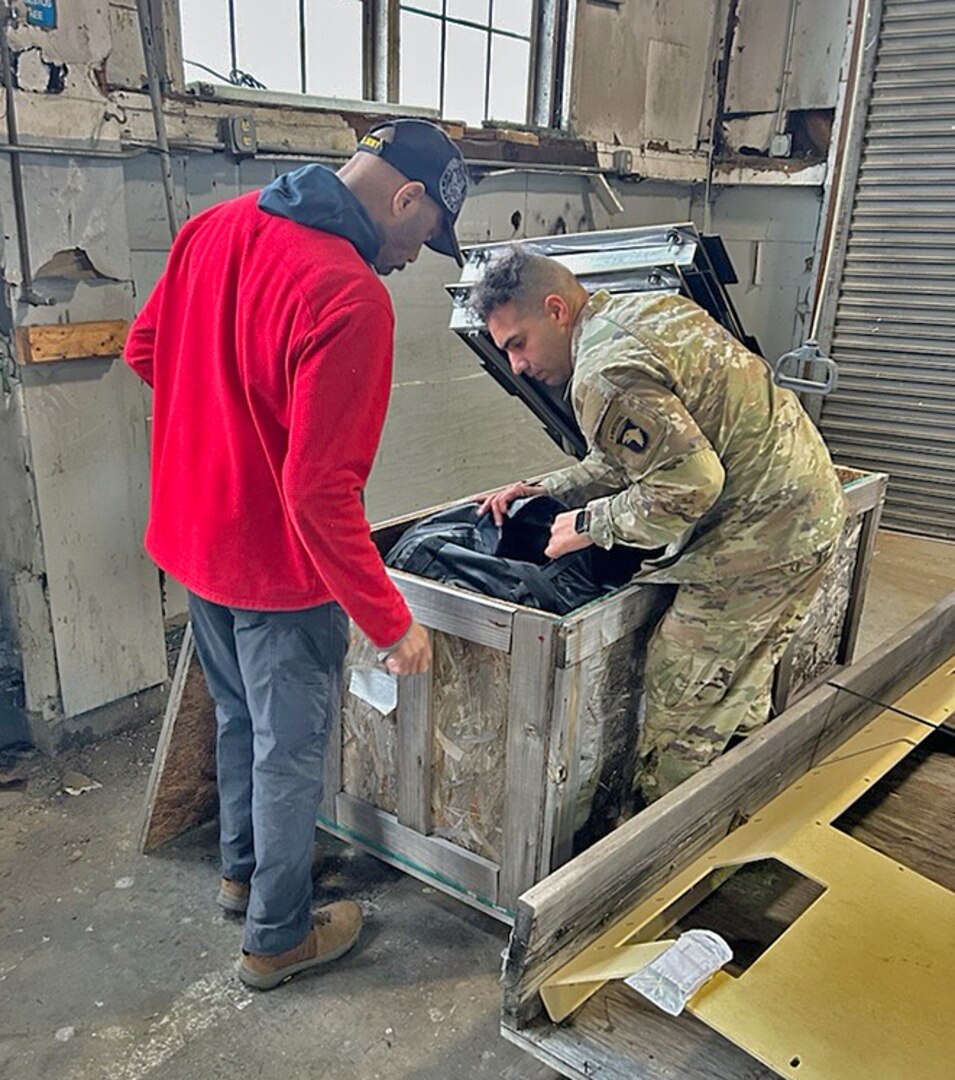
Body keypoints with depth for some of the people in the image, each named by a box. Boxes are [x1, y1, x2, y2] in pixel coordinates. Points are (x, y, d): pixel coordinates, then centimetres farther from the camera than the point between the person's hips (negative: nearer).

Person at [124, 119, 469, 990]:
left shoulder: (213, 229, -2)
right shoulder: (350, 297, -28)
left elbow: (143, 349, 11)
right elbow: (322, 491, -30)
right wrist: (391, 622, -21)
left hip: (193, 538, 8)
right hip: (278, 564, -8)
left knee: (238, 718, 27)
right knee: (291, 751, 13)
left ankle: (242, 868, 49)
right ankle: (278, 937, 33)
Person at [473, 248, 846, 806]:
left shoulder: (605, 374, -21)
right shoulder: (644, 307, 12)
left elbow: (688, 483, -27)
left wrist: (590, 525, -14)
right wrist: (547, 489, 12)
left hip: (760, 534, -11)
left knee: (681, 702, 3)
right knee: (743, 690, 24)